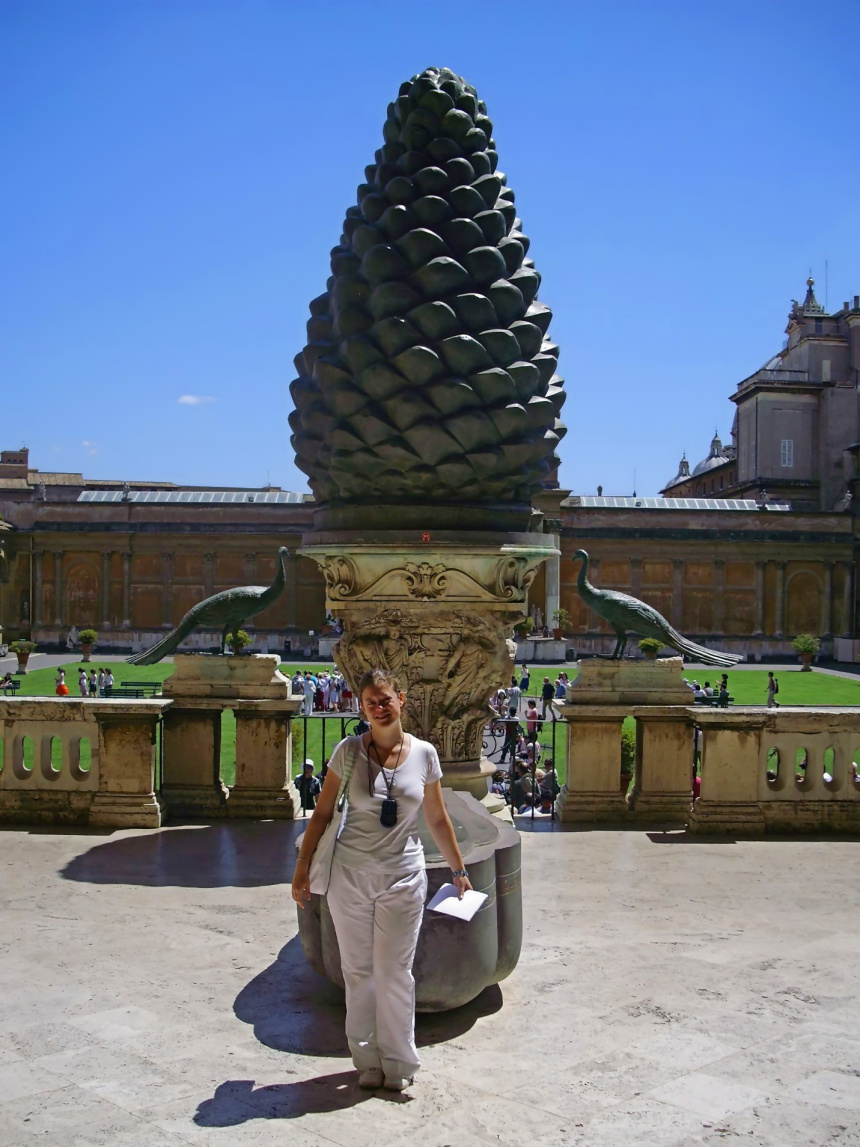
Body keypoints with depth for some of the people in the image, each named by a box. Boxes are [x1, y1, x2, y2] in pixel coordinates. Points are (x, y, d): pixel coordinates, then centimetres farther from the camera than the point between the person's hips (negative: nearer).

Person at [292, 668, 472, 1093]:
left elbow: (437, 819, 10)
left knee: (394, 973, 4)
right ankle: (368, 1060, 23)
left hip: (403, 878, 0)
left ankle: (398, 1063, 20)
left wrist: (458, 869, 14)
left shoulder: (423, 753, 0)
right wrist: (302, 867, -1)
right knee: (358, 972, 8)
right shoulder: (349, 751, -3)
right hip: (351, 875, 0)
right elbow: (322, 813, 2)